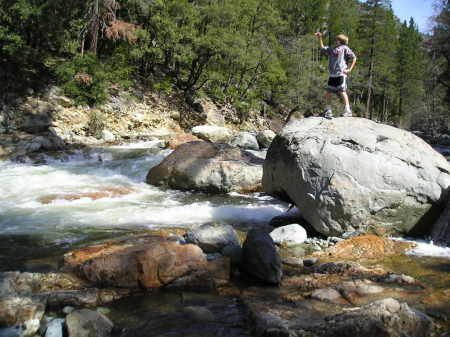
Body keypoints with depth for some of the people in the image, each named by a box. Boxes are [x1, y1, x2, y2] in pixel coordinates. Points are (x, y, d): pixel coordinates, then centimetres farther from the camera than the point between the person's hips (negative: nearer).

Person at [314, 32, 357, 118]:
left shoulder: (344, 48, 5)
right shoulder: (332, 50, 22)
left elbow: (354, 58, 0)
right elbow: (322, 47, 36)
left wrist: (350, 69, -8)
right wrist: (320, 37, 29)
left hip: (341, 74, -7)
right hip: (332, 75, 7)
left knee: (342, 91, -12)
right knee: (328, 92, 5)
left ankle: (348, 110, -12)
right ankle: (328, 111, 15)